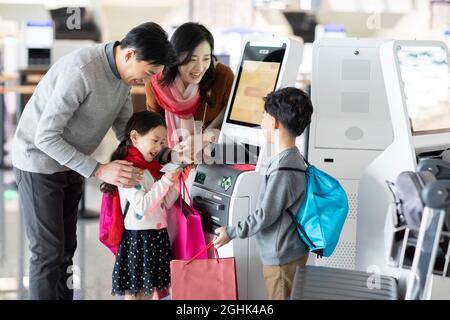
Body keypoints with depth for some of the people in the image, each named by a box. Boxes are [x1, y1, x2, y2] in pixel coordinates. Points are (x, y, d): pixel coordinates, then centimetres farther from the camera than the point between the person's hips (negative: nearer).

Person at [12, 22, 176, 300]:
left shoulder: (123, 72, -5)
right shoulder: (81, 71, -32)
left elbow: (125, 127, 6)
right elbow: (45, 136, -30)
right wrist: (99, 171, -31)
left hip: (70, 163, 8)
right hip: (40, 161, -8)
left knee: (66, 248, 12)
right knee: (48, 251, -6)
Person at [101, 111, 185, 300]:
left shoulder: (152, 168, 12)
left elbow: (165, 204, 15)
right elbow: (141, 206, -22)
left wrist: (176, 180, 1)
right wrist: (165, 181, -21)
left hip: (157, 236, 8)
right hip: (137, 237, -8)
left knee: (150, 290, 13)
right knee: (133, 293, 0)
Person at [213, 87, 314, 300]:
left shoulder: (282, 170, -26)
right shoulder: (292, 159, 5)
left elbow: (265, 216, -20)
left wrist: (230, 233, -9)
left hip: (282, 257, -9)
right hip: (287, 252, 9)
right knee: (289, 298, 18)